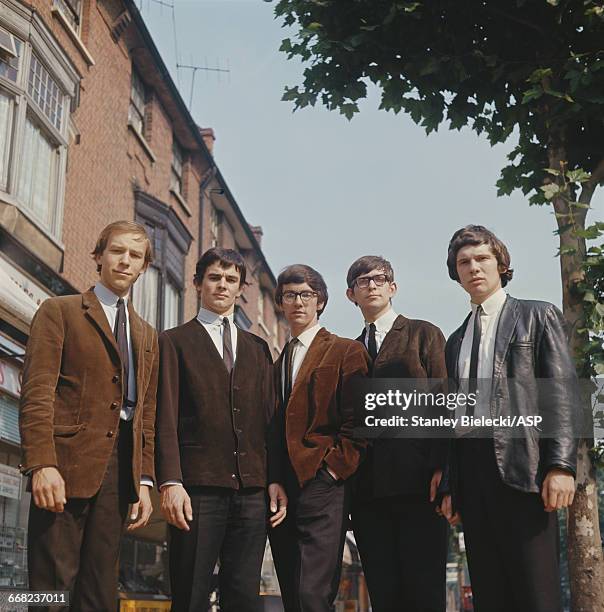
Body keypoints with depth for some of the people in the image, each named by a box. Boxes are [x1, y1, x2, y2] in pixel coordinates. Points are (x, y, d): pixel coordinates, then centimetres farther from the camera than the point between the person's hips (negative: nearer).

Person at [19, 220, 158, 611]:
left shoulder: (148, 336, 23)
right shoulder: (60, 311, 6)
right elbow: (36, 392, -5)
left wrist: (144, 481, 9)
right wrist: (42, 464, -17)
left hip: (119, 470, 5)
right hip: (66, 465, -5)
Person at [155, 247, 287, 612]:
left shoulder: (258, 349, 20)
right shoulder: (175, 341, 8)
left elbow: (270, 419, 15)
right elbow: (166, 418, -1)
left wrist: (276, 480, 3)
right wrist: (170, 482, -12)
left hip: (252, 489, 4)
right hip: (198, 486, -3)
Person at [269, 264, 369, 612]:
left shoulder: (346, 352, 2)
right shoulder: (277, 361, 21)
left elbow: (356, 422, -5)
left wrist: (334, 469, -13)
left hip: (322, 488, -6)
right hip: (281, 492, 7)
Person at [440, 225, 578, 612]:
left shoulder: (538, 317, 6)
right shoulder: (456, 341, 21)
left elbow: (562, 393, -4)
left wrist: (561, 465, -15)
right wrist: (452, 486, 13)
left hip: (523, 465, -5)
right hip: (472, 470, 5)